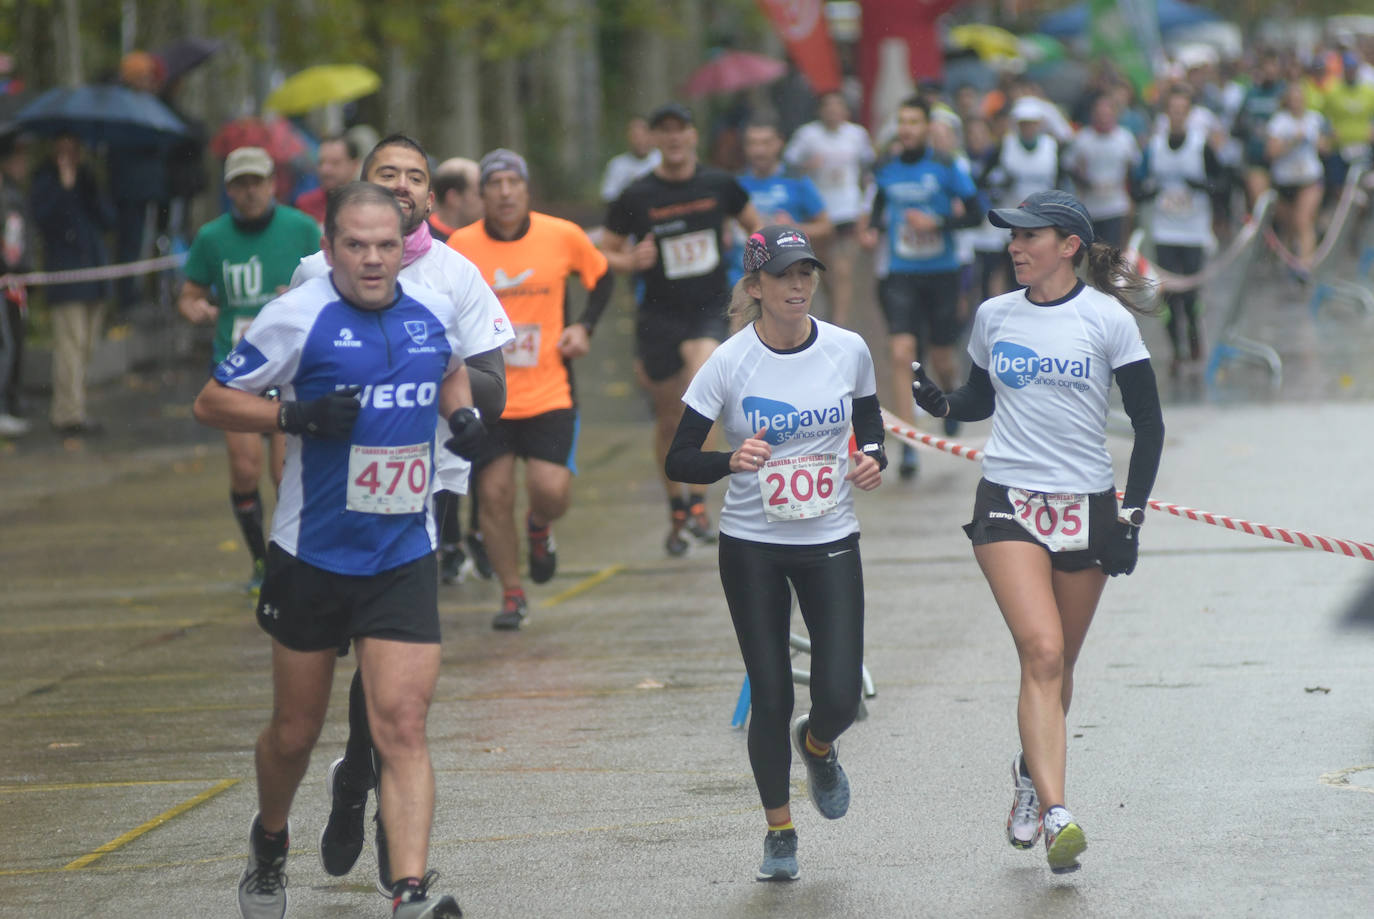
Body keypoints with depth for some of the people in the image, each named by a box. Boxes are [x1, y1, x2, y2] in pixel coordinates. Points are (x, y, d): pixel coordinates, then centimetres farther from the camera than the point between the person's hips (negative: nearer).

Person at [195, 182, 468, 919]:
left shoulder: (434, 312, 3)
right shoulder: (296, 318, -10)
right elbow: (211, 401, -5)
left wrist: (461, 414, 5)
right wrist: (296, 417, -20)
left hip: (404, 559, 2)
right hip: (312, 555, -2)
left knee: (402, 725, -12)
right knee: (294, 732, 12)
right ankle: (268, 849, 40)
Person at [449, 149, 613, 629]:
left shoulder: (563, 236, -4)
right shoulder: (460, 245, -5)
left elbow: (602, 278, 15)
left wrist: (584, 326, 1)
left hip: (548, 393, 0)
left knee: (551, 490, -13)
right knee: (494, 495, -2)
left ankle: (540, 527, 25)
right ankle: (512, 594, 17)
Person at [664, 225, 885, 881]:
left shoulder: (849, 351, -4)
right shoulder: (730, 363, -11)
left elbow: (869, 425, 15)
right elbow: (678, 460, -10)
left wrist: (871, 459, -6)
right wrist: (731, 461, -29)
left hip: (831, 540, 2)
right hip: (752, 547, -1)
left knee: (840, 697, -7)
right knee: (771, 696, 1)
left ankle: (816, 746, 31)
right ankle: (778, 830, 21)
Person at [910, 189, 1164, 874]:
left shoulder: (1106, 318, -2)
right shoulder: (994, 316, 6)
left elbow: (1149, 424, 1)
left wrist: (1132, 512, -4)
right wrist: (937, 401, -1)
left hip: (1086, 506, 0)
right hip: (1008, 503, 0)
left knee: (1057, 665, 11)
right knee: (1042, 653, -17)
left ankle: (1032, 772, 40)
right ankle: (1055, 815, -26)